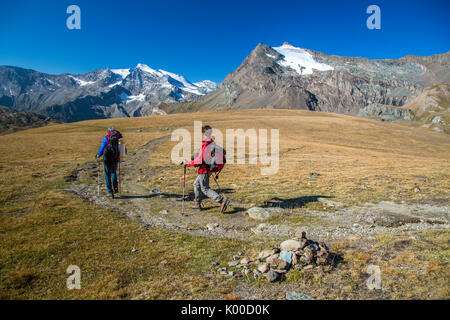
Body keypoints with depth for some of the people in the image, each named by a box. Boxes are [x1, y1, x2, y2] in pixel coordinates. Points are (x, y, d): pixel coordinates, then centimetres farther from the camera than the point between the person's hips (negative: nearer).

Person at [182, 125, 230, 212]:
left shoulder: (205, 145, -22)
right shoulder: (212, 143, 6)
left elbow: (200, 160, -25)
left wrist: (187, 163, -17)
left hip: (204, 170, -10)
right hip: (208, 169, 10)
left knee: (205, 189, -1)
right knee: (196, 184, 21)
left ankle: (222, 200, -7)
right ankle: (197, 204, 29)